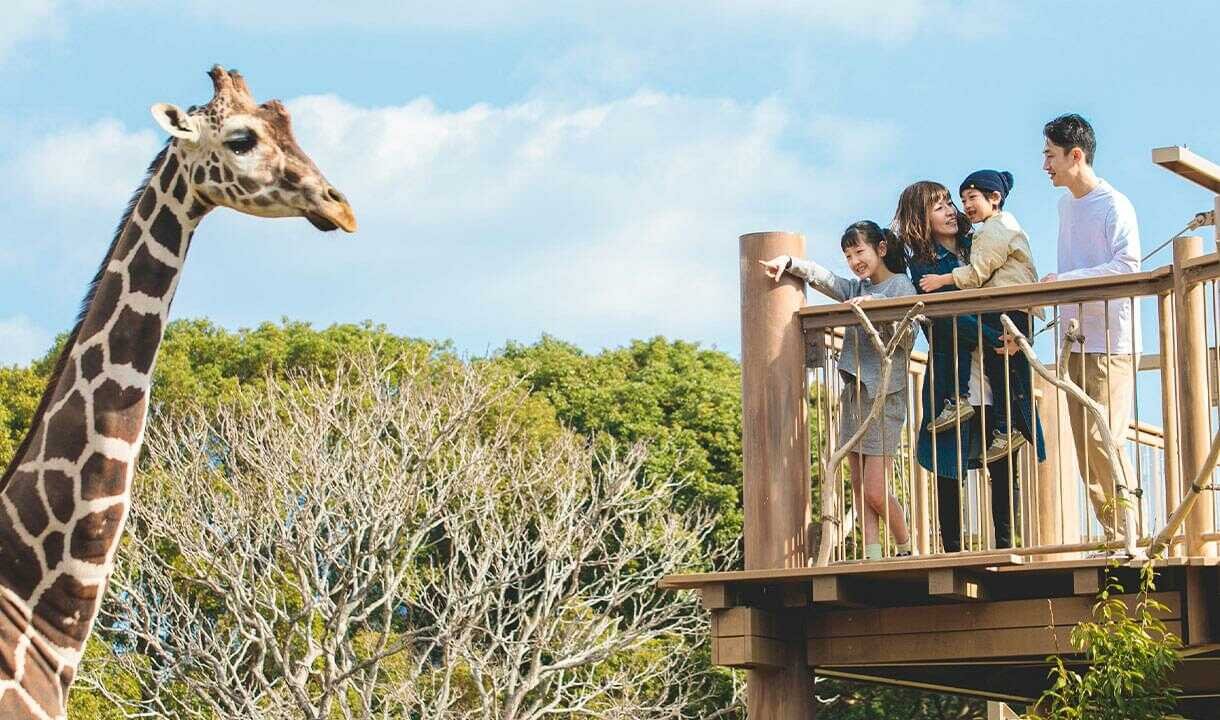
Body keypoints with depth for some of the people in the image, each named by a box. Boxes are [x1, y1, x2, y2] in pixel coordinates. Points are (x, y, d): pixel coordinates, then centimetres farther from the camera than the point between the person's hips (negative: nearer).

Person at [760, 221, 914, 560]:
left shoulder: (901, 287, -2)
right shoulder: (856, 289, 17)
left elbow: (907, 340, -13)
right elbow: (820, 276, 5)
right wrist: (788, 262, -11)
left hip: (884, 394, -7)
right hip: (852, 392, 7)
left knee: (875, 491, -9)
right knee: (859, 487, 2)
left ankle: (905, 549, 9)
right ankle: (872, 556, 1)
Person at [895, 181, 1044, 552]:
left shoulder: (974, 249, 12)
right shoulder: (924, 266, -2)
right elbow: (947, 320, -15)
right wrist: (994, 340, -23)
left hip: (1000, 382, 5)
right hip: (956, 385, -5)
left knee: (1005, 469, 3)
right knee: (950, 473, -2)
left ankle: (1005, 547, 7)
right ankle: (953, 553, 3)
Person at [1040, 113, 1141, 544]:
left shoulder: (1114, 206, -9)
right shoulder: (1066, 204, 16)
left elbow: (1127, 265, -21)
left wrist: (1064, 281, -22)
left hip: (1110, 343, -8)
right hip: (1075, 342, 8)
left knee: (1102, 439, -15)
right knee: (1084, 444, 3)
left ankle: (1132, 532, -8)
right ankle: (1115, 537, 6)